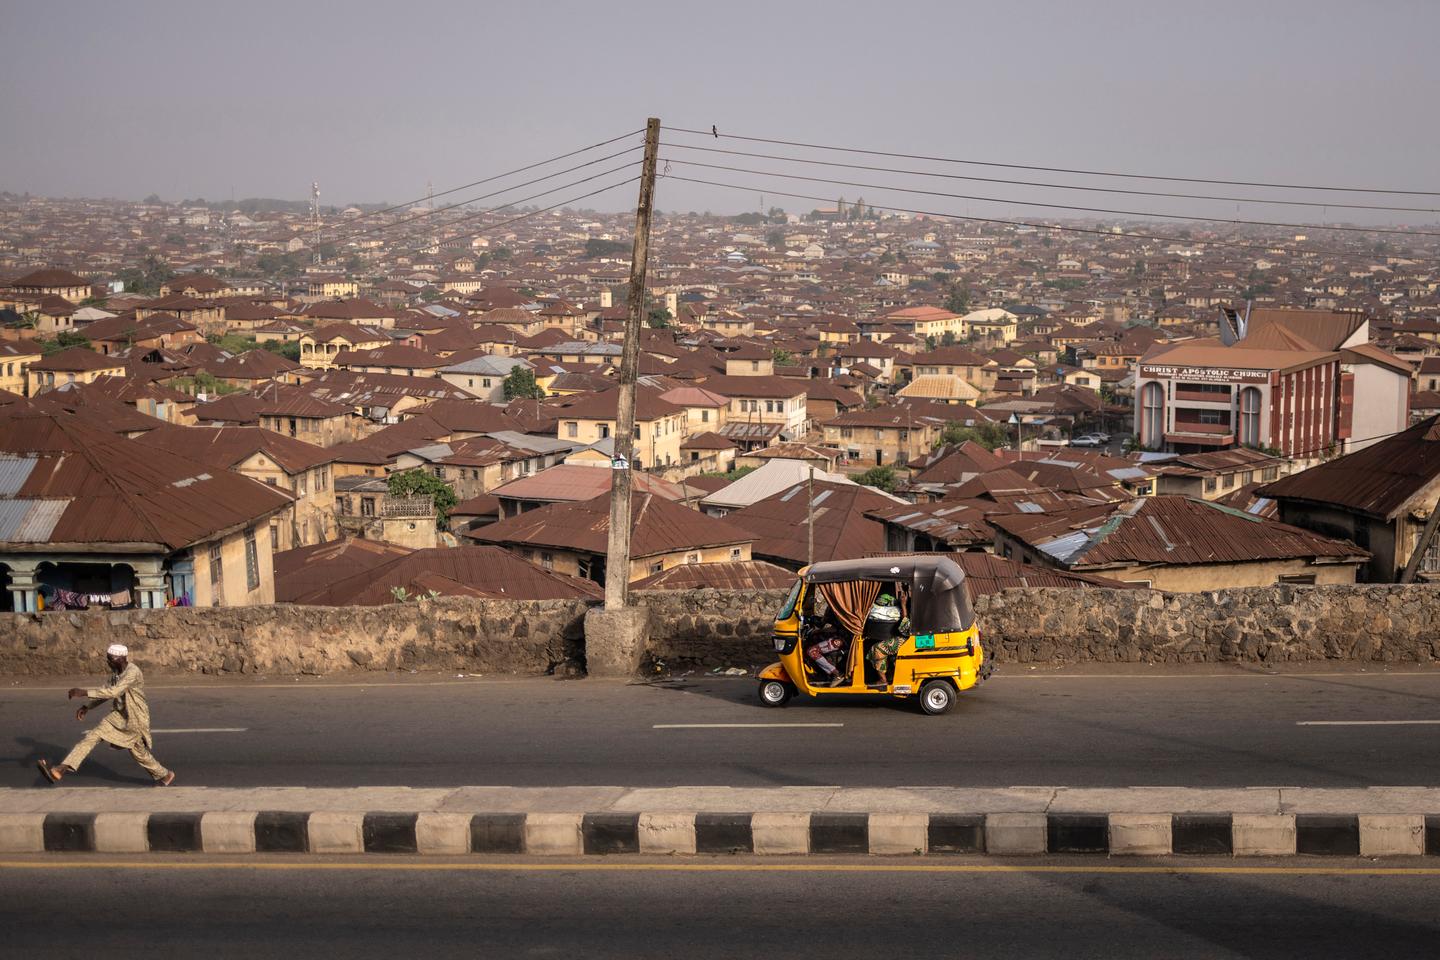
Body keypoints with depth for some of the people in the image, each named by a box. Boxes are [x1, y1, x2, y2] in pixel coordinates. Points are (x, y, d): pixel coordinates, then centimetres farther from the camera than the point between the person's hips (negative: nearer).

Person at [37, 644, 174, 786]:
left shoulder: (132, 672, -27)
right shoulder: (115, 671, 1)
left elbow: (113, 692, -38)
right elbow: (108, 691, 16)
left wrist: (84, 692, -39)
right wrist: (87, 707, 7)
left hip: (135, 719, -7)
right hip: (119, 714, 7)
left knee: (139, 752, 10)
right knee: (91, 735, -9)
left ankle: (165, 776, 37)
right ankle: (60, 770, -16)